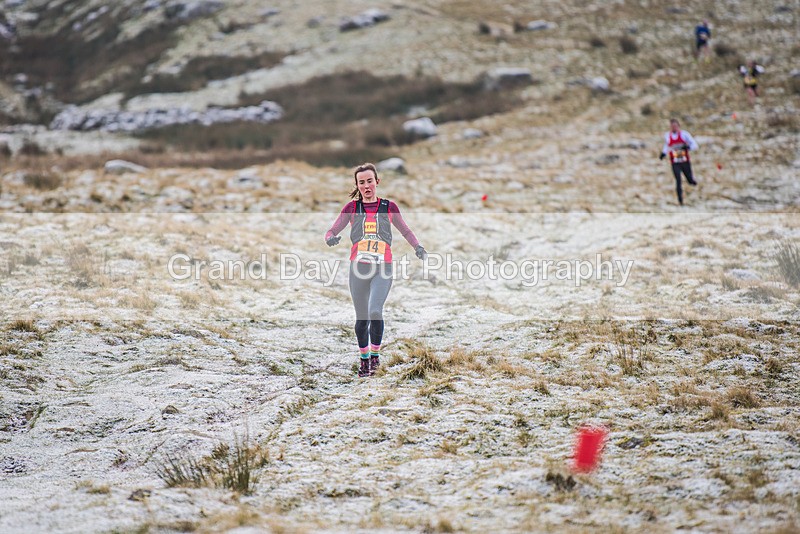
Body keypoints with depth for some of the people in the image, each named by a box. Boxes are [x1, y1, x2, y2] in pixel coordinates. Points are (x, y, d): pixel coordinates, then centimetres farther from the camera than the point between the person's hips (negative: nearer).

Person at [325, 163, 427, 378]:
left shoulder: (389, 207, 7)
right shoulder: (351, 207, 7)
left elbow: (405, 231, 18)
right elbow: (332, 231, 4)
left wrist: (418, 247, 2)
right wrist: (330, 238, -19)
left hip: (383, 269, -1)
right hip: (358, 269, 1)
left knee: (375, 311, -21)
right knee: (362, 318, 8)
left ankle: (375, 354, -2)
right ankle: (364, 358, 28)